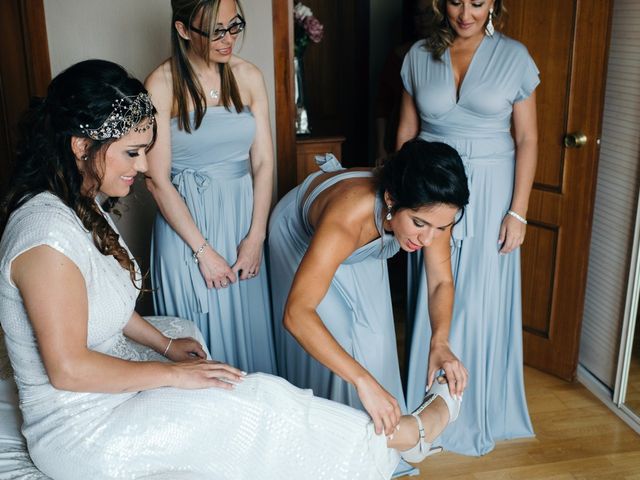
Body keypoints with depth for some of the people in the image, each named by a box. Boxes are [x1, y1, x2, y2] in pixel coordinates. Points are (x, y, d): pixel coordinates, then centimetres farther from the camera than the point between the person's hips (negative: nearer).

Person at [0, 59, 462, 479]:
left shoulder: (84, 205, 3)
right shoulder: (47, 235, -28)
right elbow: (68, 368, -27)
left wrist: (164, 344, 4)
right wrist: (171, 372, -20)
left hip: (112, 382, 9)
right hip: (79, 431, -9)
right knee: (262, 404, -15)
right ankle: (405, 435, 2)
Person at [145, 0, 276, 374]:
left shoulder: (249, 77, 1)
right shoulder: (162, 85, -11)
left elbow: (264, 162, 1)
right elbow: (158, 180, -11)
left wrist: (256, 236, -7)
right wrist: (203, 250, -12)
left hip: (243, 216, 4)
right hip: (186, 220, -3)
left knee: (250, 322, 13)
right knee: (204, 331, 7)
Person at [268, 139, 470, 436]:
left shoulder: (432, 211, -33)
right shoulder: (347, 216, -49)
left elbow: (442, 281, -19)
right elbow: (296, 314, -54)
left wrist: (440, 341, -37)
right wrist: (362, 381, -59)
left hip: (359, 245, 4)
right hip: (300, 234, -4)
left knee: (374, 340, 3)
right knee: (332, 337, -7)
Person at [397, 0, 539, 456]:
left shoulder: (514, 56, -4)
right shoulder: (420, 55, 2)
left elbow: (527, 138, -4)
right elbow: (407, 130, 7)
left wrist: (518, 211, -8)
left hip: (488, 194, -2)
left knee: (481, 302, 6)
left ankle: (478, 409, 26)